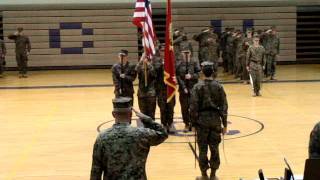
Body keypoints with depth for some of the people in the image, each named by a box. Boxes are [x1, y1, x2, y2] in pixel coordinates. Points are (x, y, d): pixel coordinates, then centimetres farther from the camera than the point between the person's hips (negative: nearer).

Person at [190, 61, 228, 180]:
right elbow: (224, 106, 0)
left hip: (202, 120, -2)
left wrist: (194, 122, 1)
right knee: (214, 148, 9)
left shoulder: (198, 87, -8)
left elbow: (194, 106, -9)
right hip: (215, 119, 2)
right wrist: (224, 124, 7)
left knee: (203, 149, 6)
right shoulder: (218, 86, -1)